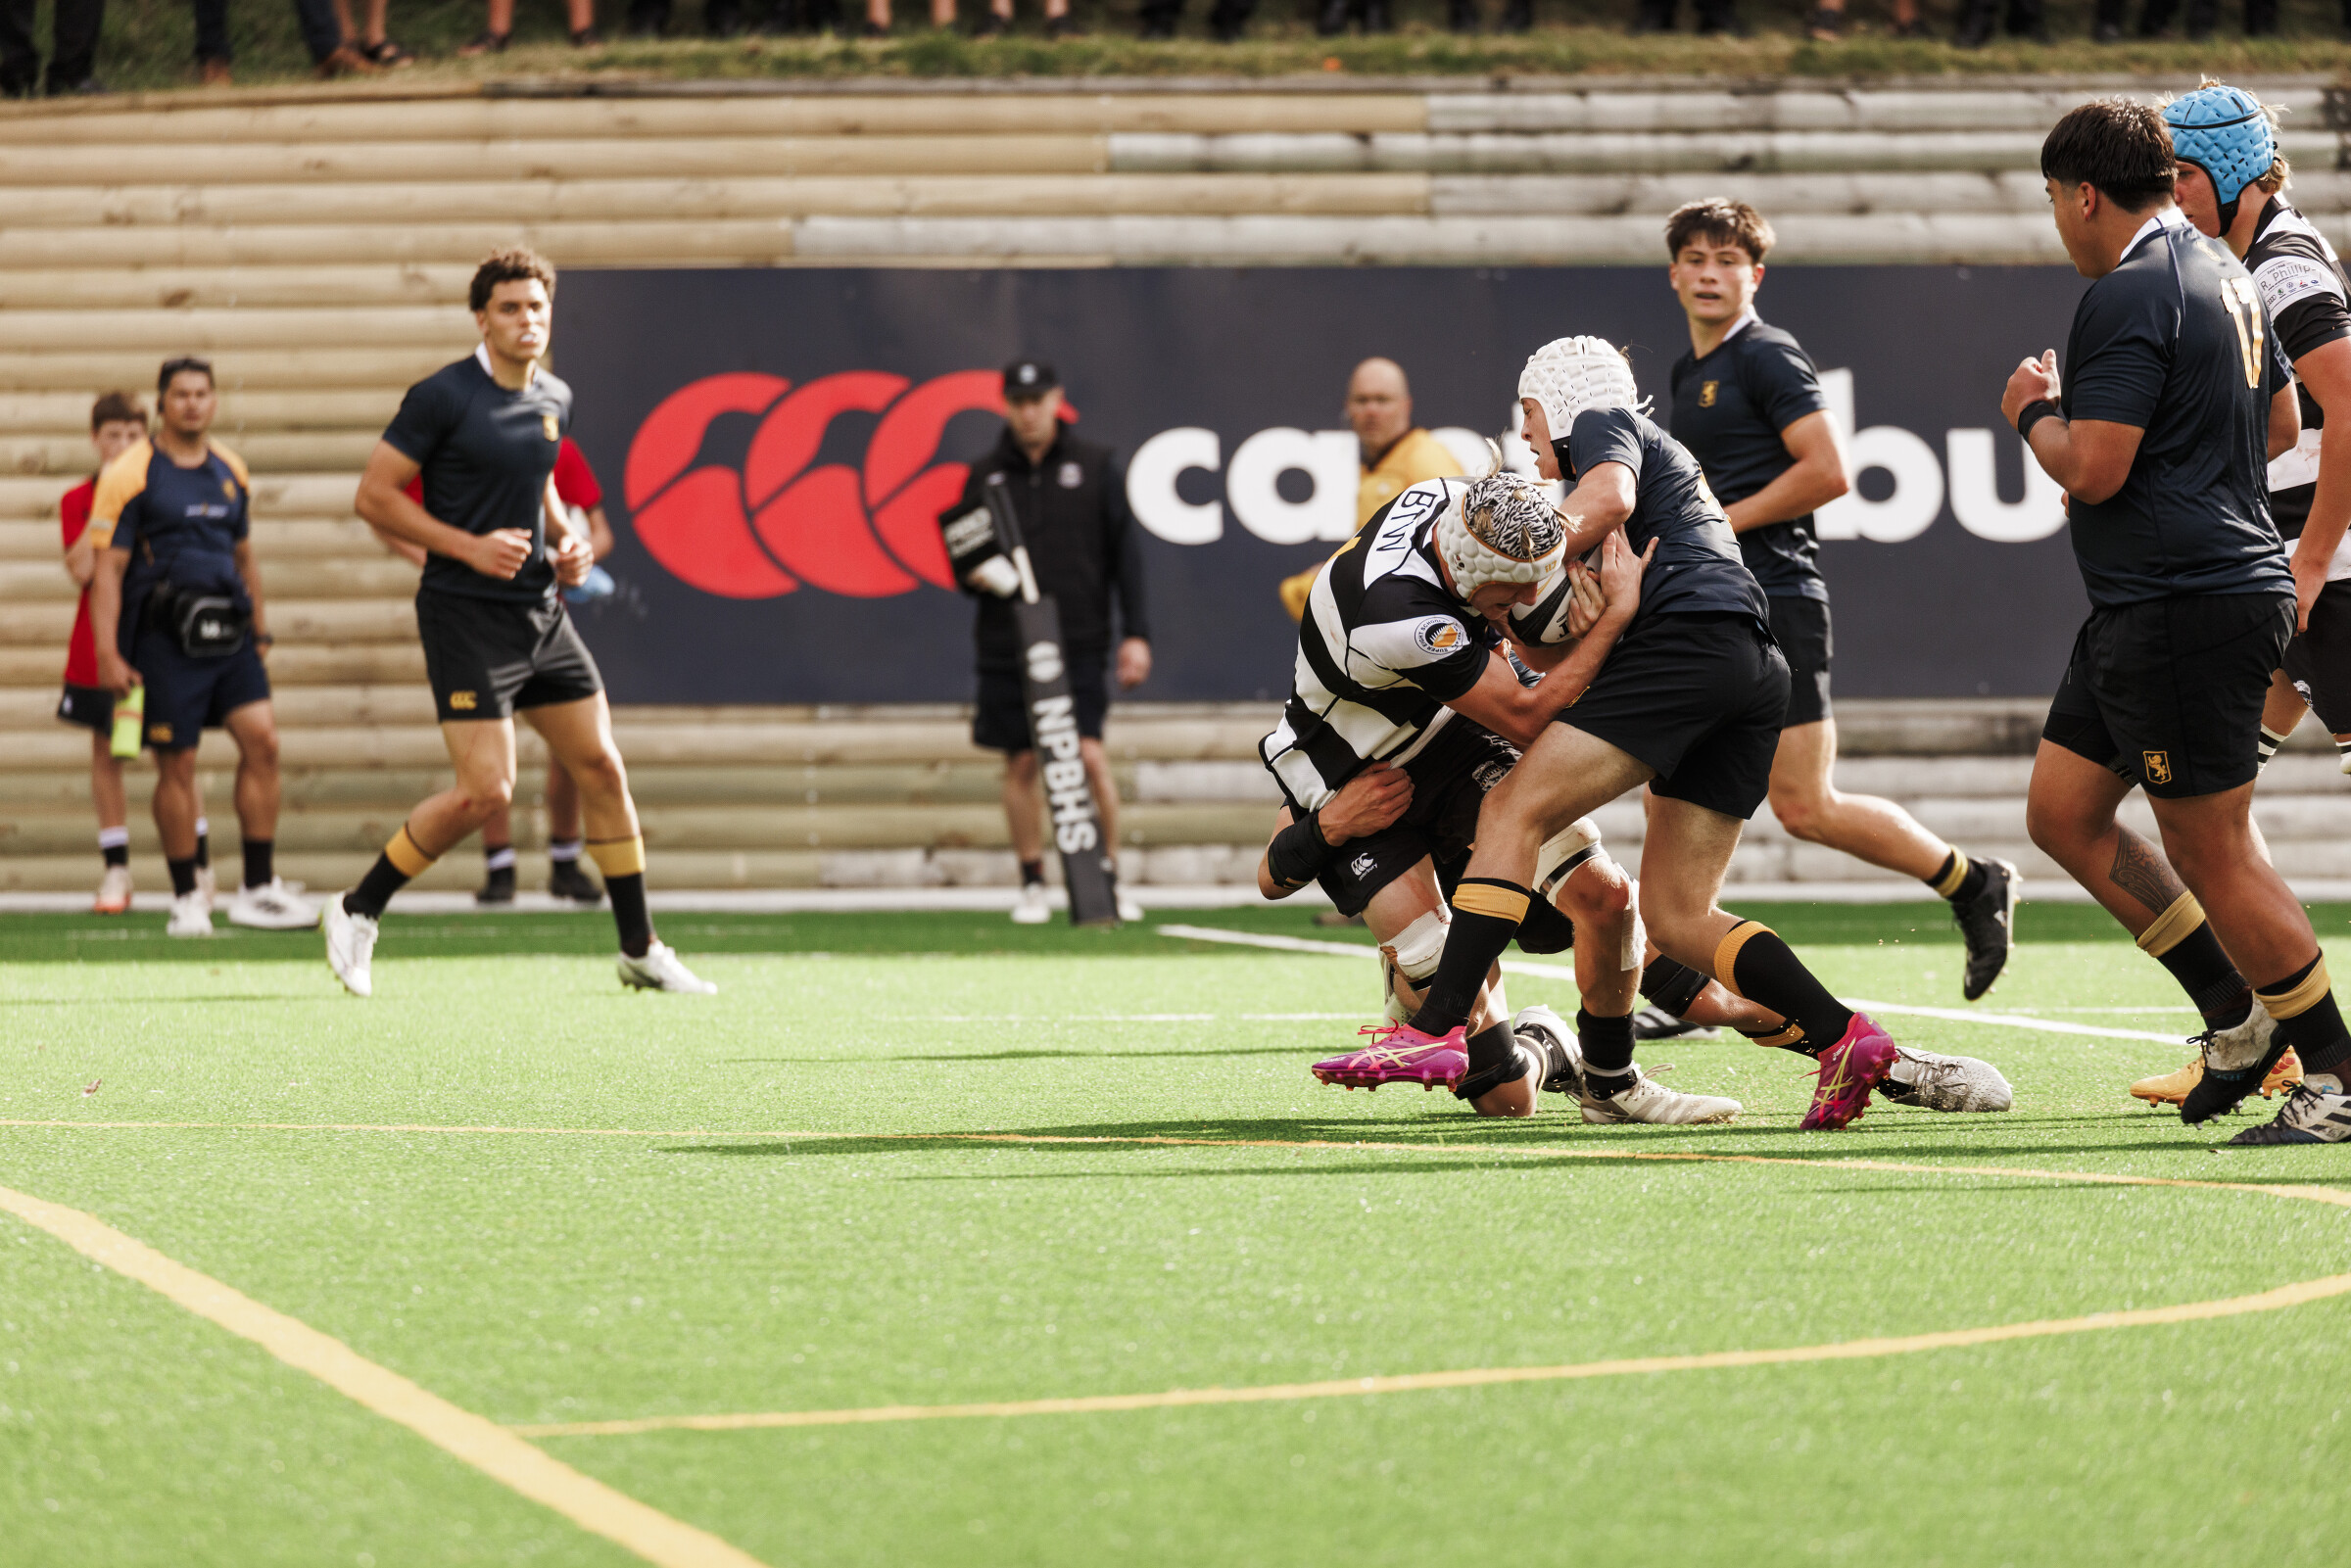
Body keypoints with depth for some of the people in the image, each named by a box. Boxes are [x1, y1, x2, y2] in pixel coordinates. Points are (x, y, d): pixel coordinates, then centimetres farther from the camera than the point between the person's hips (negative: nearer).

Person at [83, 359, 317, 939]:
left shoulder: (230, 470, 13)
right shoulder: (131, 473, -5)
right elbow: (107, 569, -6)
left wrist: (260, 629, 21)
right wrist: (108, 655, -12)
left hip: (228, 634, 5)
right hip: (163, 639, -5)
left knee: (262, 740, -7)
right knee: (177, 766, -1)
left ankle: (258, 887, 0)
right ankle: (187, 898, 10)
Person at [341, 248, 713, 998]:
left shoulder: (554, 400, 9)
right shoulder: (443, 396, -12)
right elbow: (373, 494, -11)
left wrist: (567, 540, 7)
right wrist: (469, 546, -18)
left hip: (541, 612, 7)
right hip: (465, 617, -7)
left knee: (601, 767, 6)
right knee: (485, 789, -14)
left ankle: (640, 950, 16)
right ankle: (357, 913, 2)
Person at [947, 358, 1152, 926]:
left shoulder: (1096, 468, 5)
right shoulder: (984, 474, 9)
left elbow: (1125, 553, 4)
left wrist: (1136, 633, -3)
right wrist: (974, 576, -8)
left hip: (1079, 640, -2)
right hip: (1006, 641, 2)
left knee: (1089, 756, -11)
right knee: (1021, 764, 2)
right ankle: (1032, 884, 12)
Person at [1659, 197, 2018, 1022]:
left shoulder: (1766, 358, -8)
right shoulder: (1689, 373, 19)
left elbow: (1828, 472, -18)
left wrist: (1721, 521, -14)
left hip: (1775, 607, -9)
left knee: (1805, 808, -9)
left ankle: (1972, 883, 8)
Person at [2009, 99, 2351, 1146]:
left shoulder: (2128, 297, -17)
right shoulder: (2222, 274, 15)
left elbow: (2092, 469, -22)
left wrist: (2035, 412, -3)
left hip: (2185, 614, -11)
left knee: (2211, 853, -5)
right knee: (2061, 814, 13)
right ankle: (2239, 1015, 16)